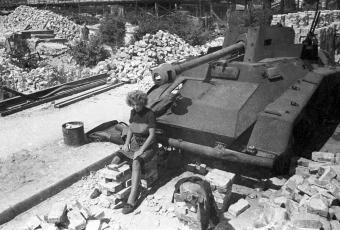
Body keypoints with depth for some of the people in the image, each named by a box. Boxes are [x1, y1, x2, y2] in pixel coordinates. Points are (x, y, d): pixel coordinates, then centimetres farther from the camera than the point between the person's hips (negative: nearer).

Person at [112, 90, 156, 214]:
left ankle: (131, 200, -36)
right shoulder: (133, 112, 5)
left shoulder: (149, 114, -14)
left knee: (136, 163, -34)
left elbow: (152, 135, -16)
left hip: (147, 146, -6)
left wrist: (141, 150, -22)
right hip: (134, 143, 7)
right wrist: (126, 143, 1)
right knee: (115, 160, -17)